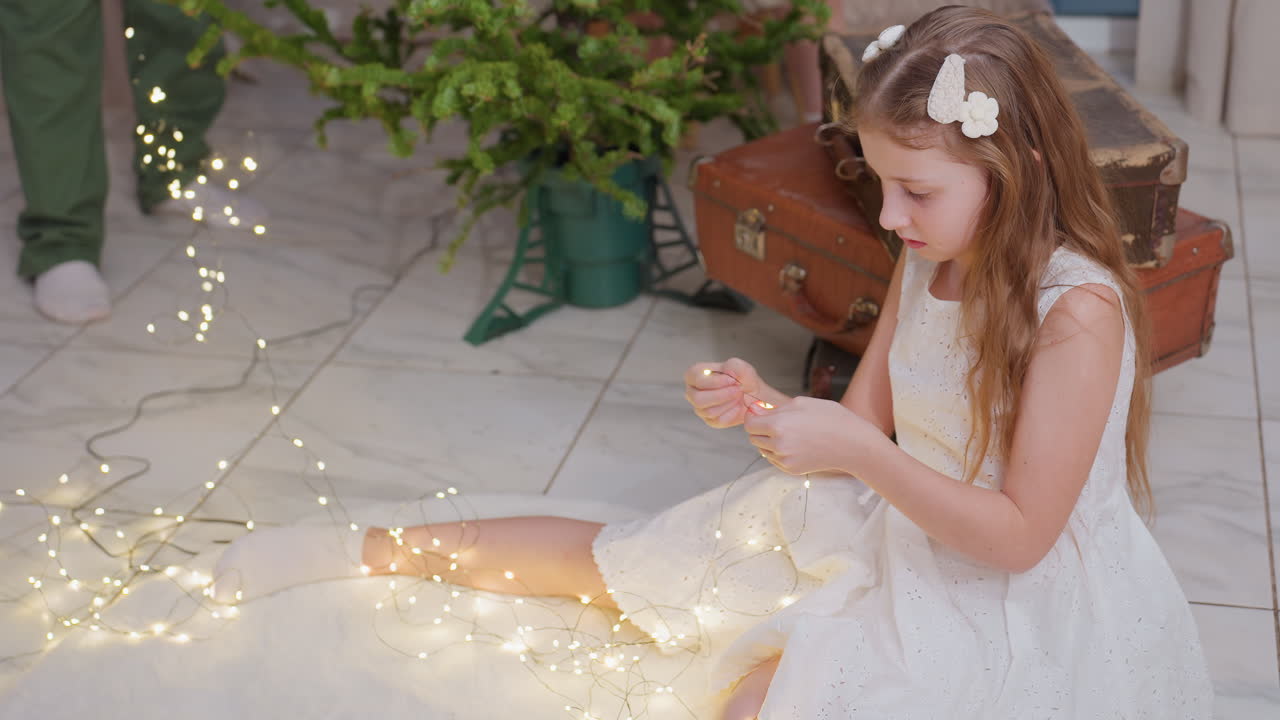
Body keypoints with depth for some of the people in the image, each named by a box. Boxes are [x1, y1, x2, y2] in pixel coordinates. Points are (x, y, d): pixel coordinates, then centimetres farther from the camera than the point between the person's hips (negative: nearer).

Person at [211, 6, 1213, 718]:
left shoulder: (1079, 309, -25)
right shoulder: (929, 261, -1)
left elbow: (1018, 535, -24)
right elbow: (866, 424, 5)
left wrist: (859, 456, -28)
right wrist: (768, 409, -15)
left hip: (1015, 593, -7)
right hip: (894, 526, 7)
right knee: (618, 558, 7)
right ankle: (358, 549, 17)